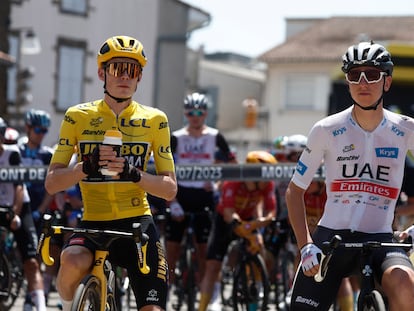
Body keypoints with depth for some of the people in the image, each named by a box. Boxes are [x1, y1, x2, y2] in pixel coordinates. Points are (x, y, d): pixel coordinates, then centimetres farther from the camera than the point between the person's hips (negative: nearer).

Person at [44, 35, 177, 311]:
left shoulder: (154, 120, 5)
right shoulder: (78, 117, 3)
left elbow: (170, 189, 2)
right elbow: (52, 183, 0)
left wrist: (134, 174, -18)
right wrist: (86, 167, -21)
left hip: (137, 225, 1)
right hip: (93, 223, -1)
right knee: (73, 263, -34)